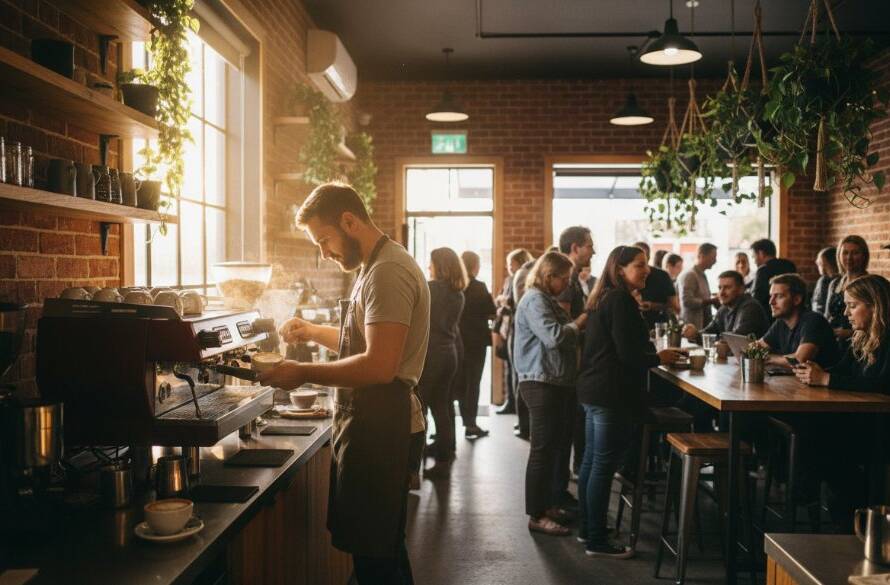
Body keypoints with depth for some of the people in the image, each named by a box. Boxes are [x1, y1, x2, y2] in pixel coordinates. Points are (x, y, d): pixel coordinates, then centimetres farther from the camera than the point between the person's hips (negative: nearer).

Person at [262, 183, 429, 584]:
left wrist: (303, 374, -18)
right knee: (385, 548, 20)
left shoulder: (387, 272, -18)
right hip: (371, 421, 11)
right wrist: (313, 332, 15)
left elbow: (379, 366, -26)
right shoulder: (376, 267, 16)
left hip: (377, 427, -11)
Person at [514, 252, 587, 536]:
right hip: (542, 384, -10)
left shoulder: (547, 299, 20)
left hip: (557, 383, 10)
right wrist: (578, 324, -10)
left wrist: (576, 326, 11)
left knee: (555, 447, 15)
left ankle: (548, 504, 26)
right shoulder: (535, 300, -13)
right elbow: (553, 336, -25)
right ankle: (537, 516, 2)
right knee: (543, 449, -5)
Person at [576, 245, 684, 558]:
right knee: (604, 465, -5)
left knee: (591, 461, 15)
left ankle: (588, 528, 26)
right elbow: (628, 353, -19)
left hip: (593, 390, 10)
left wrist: (650, 353, 16)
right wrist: (659, 358, -3)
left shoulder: (603, 298, 15)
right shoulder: (620, 300, -15)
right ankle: (597, 541, 2)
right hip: (613, 394, -10)